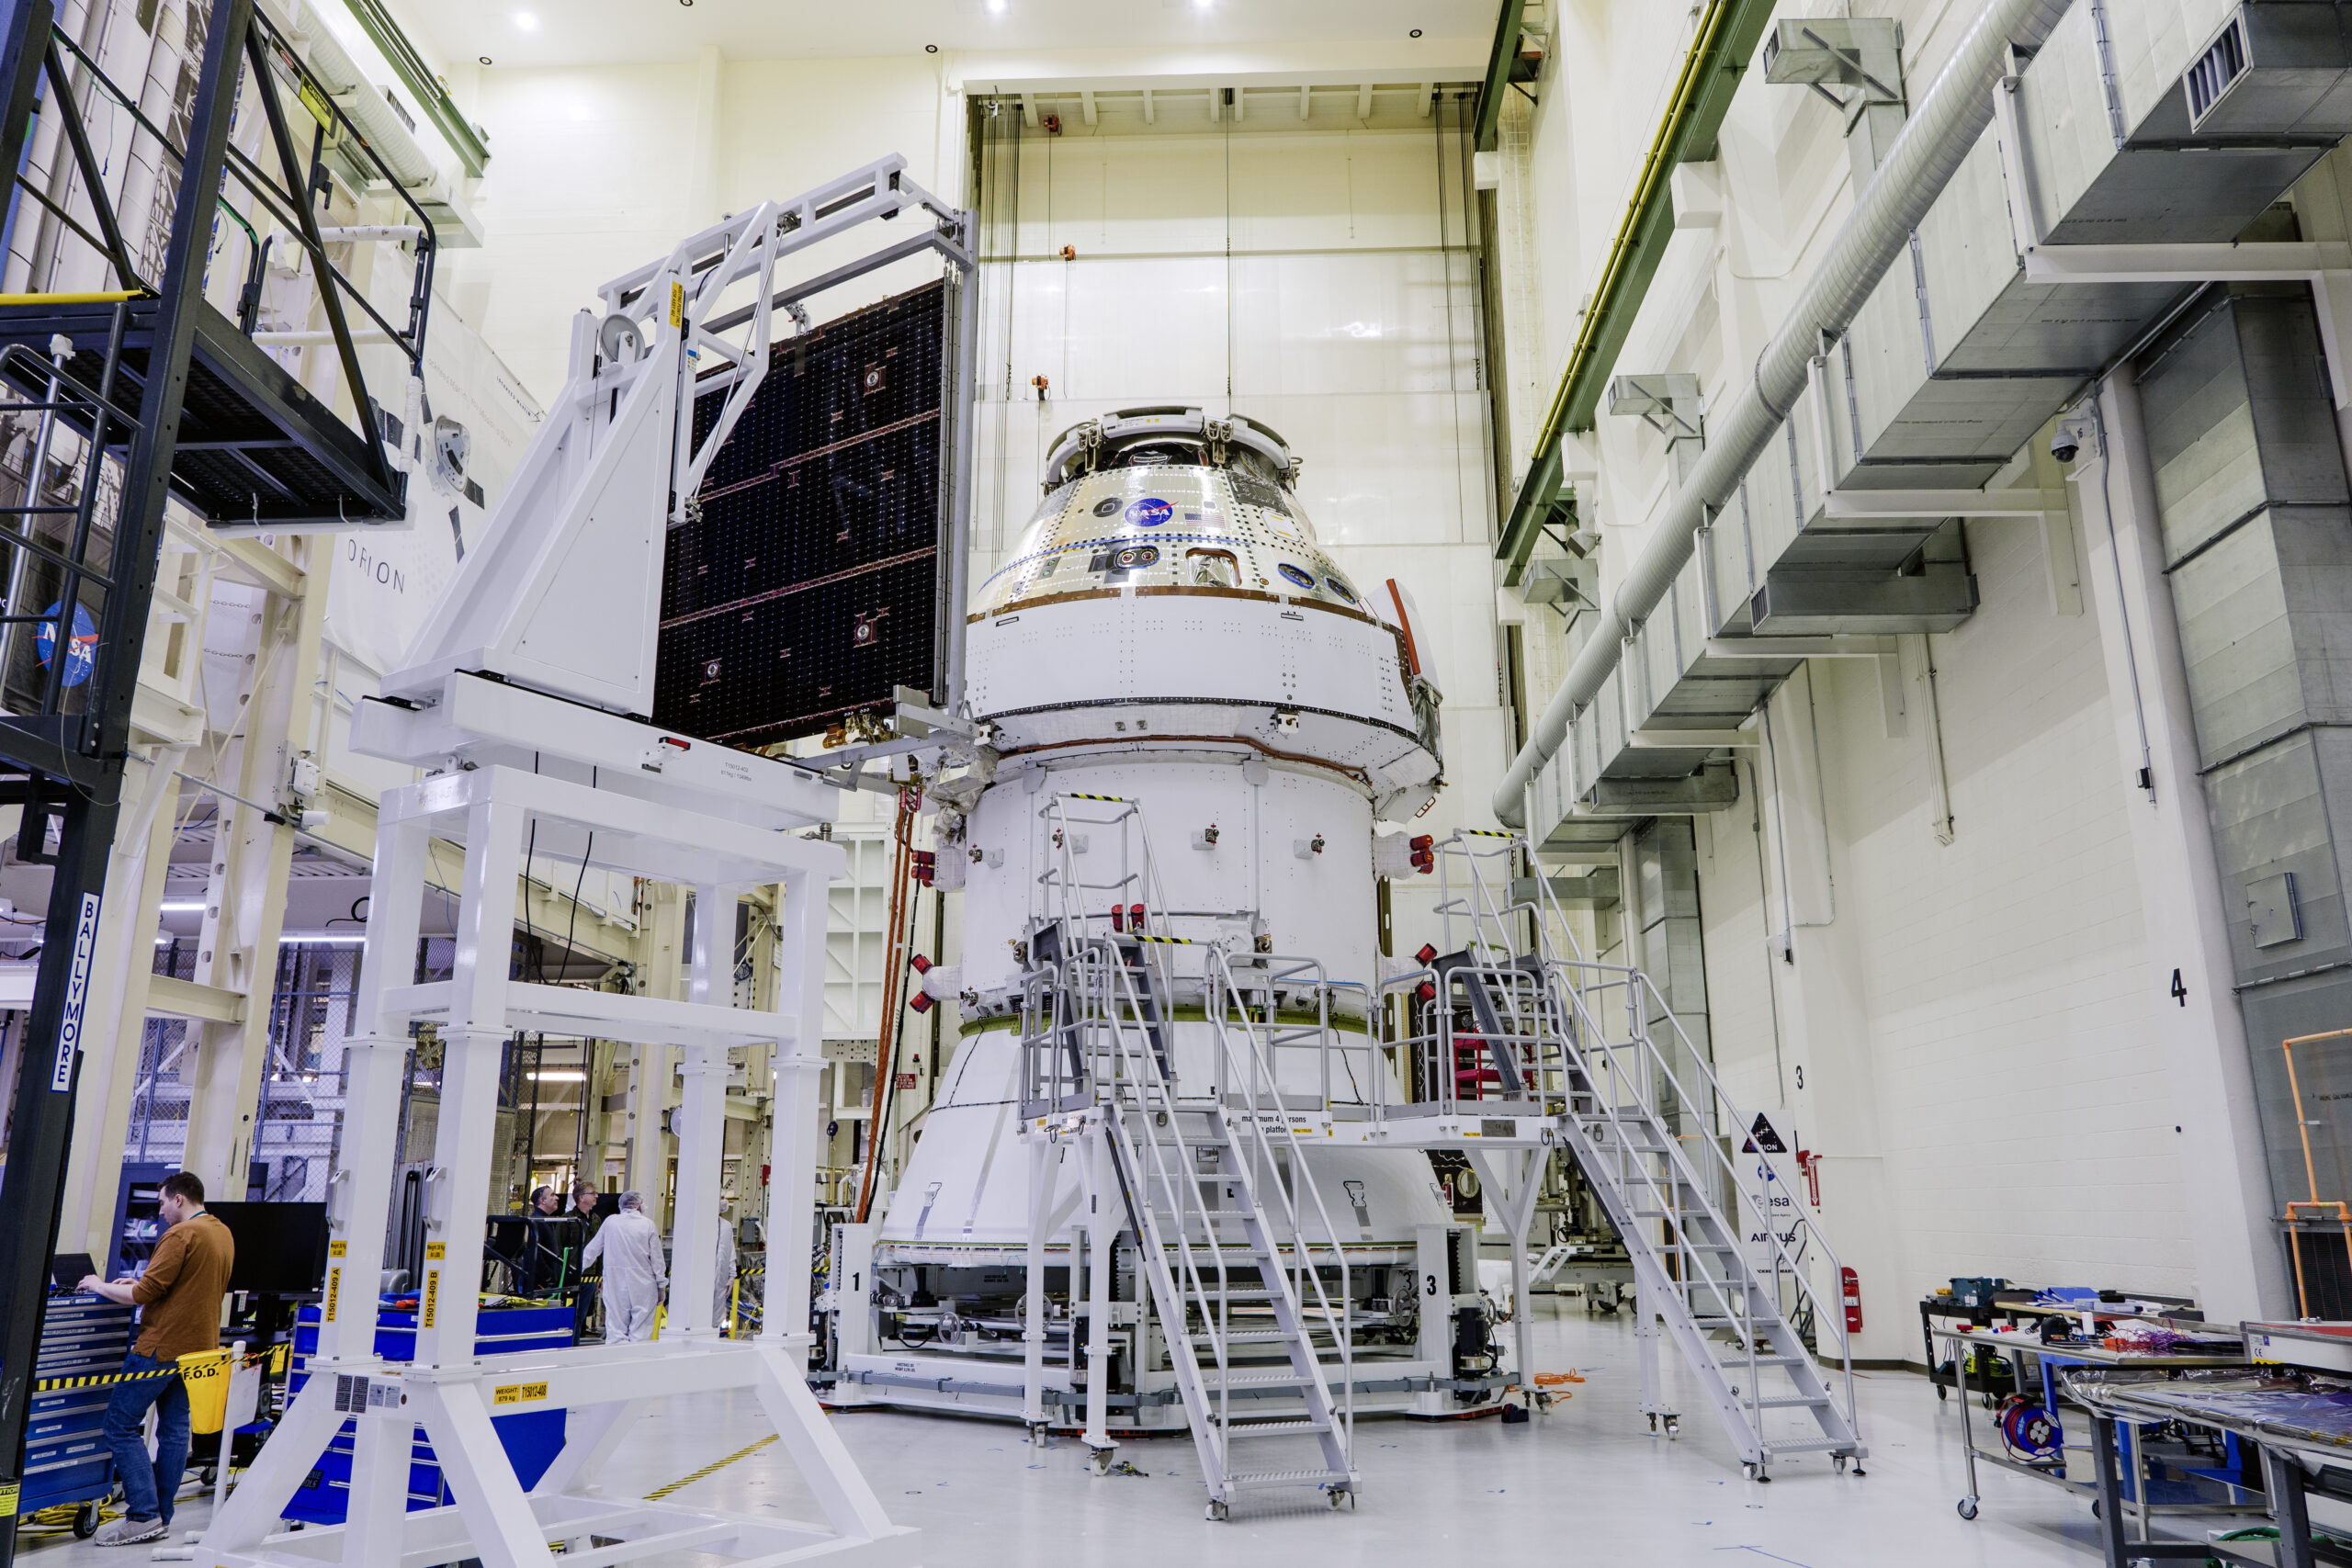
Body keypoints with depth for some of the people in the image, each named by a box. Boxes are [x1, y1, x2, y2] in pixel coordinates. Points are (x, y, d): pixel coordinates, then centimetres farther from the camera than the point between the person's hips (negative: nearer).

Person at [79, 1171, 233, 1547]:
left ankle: (144, 1516, -5)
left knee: (122, 1425, -1)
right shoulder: (224, 1234, 12)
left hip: (162, 1346, -9)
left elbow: (145, 1294, -17)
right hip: (199, 1346, 9)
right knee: (175, 1429, 11)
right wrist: (141, 1283, 20)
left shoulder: (181, 1235, -16)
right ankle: (161, 1518, 15)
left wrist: (101, 1287, -1)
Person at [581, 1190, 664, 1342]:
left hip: (615, 1283, 2)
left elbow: (593, 1249, 12)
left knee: (615, 1327, 7)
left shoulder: (610, 1222, 2)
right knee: (641, 1330, 2)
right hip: (643, 1285, -2)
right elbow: (657, 1258, -1)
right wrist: (661, 1285, 8)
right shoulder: (648, 1225, -3)